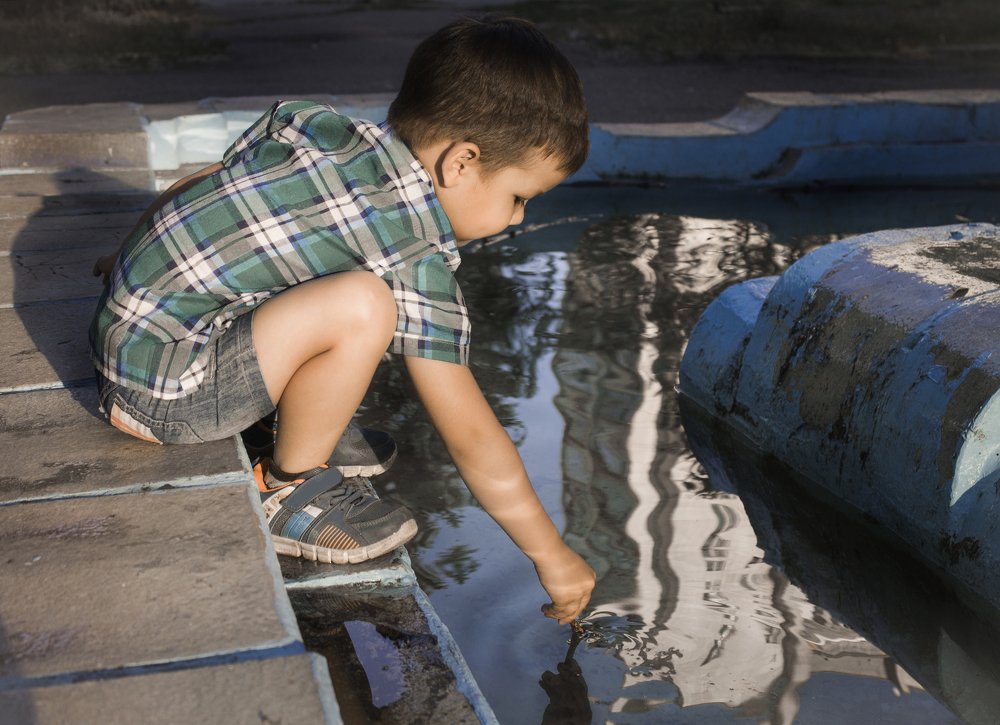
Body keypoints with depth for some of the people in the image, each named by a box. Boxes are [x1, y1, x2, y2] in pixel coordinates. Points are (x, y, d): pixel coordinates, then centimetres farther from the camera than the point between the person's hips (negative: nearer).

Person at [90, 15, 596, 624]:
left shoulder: (314, 123, 2)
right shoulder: (416, 264, -19)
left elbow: (193, 187, 18)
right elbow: (472, 441, -15)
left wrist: (143, 264, 37)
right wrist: (553, 557, -4)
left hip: (123, 316, 9)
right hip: (164, 394, -9)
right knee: (361, 307, -29)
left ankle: (307, 424, 19)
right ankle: (289, 492, -6)